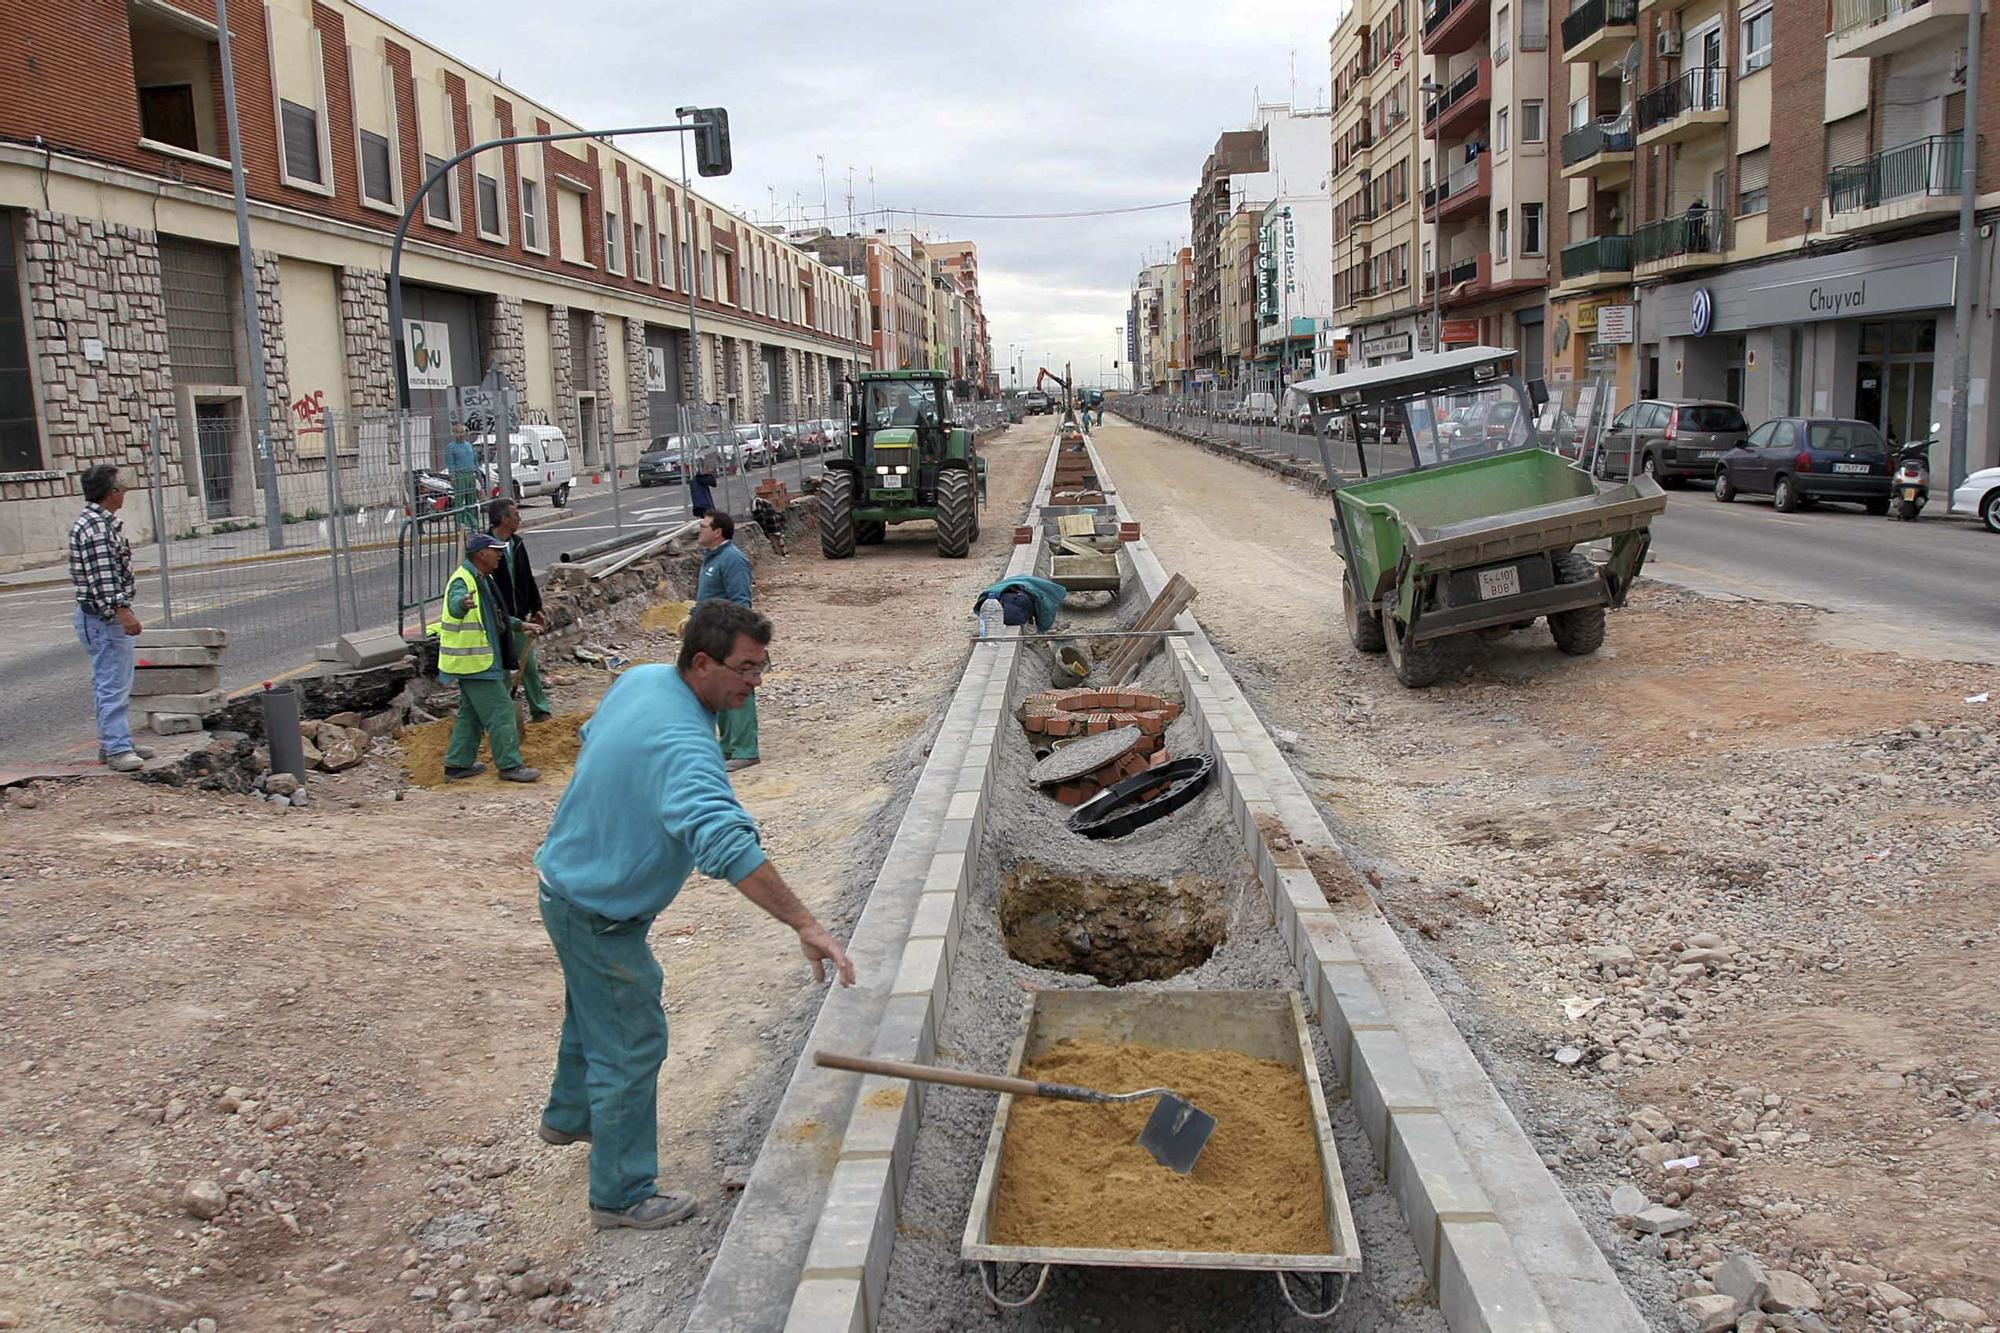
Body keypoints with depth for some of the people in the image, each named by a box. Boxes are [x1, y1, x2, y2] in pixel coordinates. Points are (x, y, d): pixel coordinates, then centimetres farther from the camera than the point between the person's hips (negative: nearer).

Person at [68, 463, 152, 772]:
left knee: (113, 684, 16)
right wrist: (122, 612, -27)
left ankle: (115, 743, 24)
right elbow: (101, 577, -24)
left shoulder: (100, 522, 16)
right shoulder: (95, 527, -18)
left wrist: (124, 611, 25)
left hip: (106, 618, 11)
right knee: (112, 685, -9)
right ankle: (116, 749, -6)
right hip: (103, 618, -11)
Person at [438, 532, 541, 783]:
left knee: (471, 713, 17)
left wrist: (520, 625, 33)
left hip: (479, 659, 11)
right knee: (500, 711, -8)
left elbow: (494, 615, 29)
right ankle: (510, 766, -3)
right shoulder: (462, 581, -18)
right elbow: (455, 606, -42)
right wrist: (463, 603, -64)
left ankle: (458, 764, 25)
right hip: (473, 661, -11)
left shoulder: (482, 579, 14)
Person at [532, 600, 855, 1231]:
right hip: (598, 913, -10)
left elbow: (592, 737, 15)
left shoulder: (639, 679, -6)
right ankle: (623, 1196, 19)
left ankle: (567, 1116, 54)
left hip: (567, 878, 10)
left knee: (591, 1011, 30)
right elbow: (727, 844, -49)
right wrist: (807, 925, -52)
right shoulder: (683, 746, -36)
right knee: (632, 1044, 4)